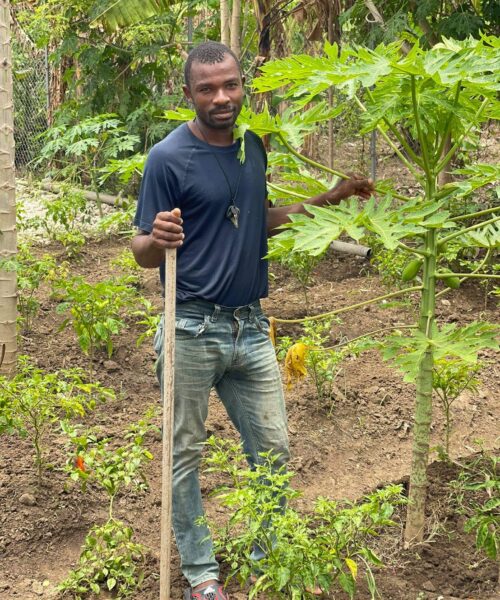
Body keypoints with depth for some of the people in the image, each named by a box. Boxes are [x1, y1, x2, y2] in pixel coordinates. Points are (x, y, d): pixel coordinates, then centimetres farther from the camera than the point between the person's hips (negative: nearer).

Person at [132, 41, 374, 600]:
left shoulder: (254, 146, 6)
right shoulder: (169, 157, -12)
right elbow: (142, 250, -9)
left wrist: (328, 198, 11)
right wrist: (158, 239, -32)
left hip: (250, 325, 6)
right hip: (192, 329, -5)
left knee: (272, 449, 12)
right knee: (185, 454, 7)